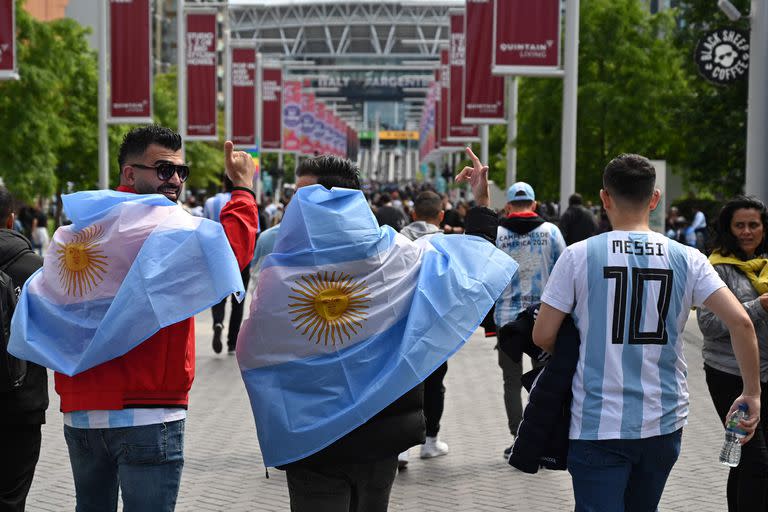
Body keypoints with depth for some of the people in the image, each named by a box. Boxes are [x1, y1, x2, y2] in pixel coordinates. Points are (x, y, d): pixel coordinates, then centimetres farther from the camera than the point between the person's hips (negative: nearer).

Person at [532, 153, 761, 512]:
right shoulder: (686, 259, -1)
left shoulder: (578, 256, -7)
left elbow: (542, 336, -6)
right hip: (664, 423, 4)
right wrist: (752, 392, 2)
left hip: (598, 425, -3)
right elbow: (741, 322, -9)